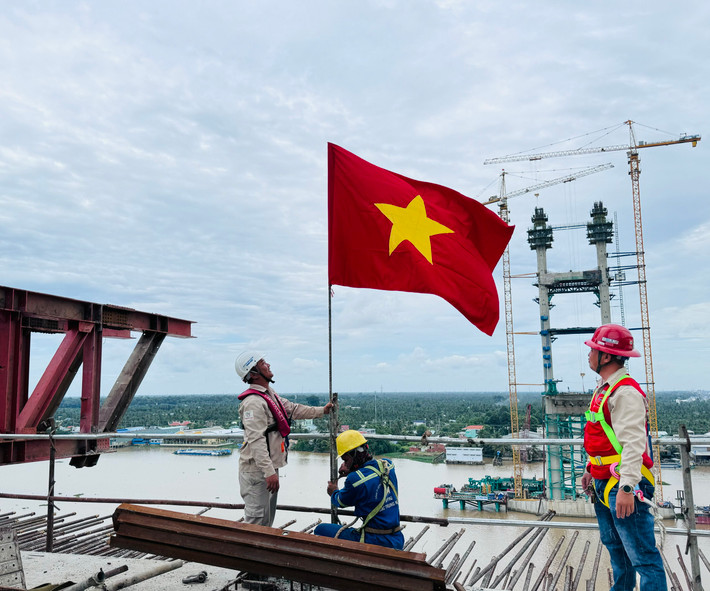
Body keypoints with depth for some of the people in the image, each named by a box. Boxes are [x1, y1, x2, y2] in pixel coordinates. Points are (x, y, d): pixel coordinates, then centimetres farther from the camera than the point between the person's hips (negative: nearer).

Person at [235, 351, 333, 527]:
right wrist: (269, 472, -30)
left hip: (270, 467, 10)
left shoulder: (269, 394, 11)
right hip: (257, 471, -10)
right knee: (256, 520, -3)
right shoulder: (253, 402, -22)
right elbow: (256, 440, -27)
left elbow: (293, 409, 23)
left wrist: (322, 410, 24)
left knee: (268, 519, 22)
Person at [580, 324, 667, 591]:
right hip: (604, 483, 10)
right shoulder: (605, 388, 13)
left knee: (642, 555, -4)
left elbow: (633, 443, -27)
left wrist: (626, 488, -31)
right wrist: (590, 470, 24)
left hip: (623, 486, -10)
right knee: (614, 545, 22)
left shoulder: (626, 392, -20)